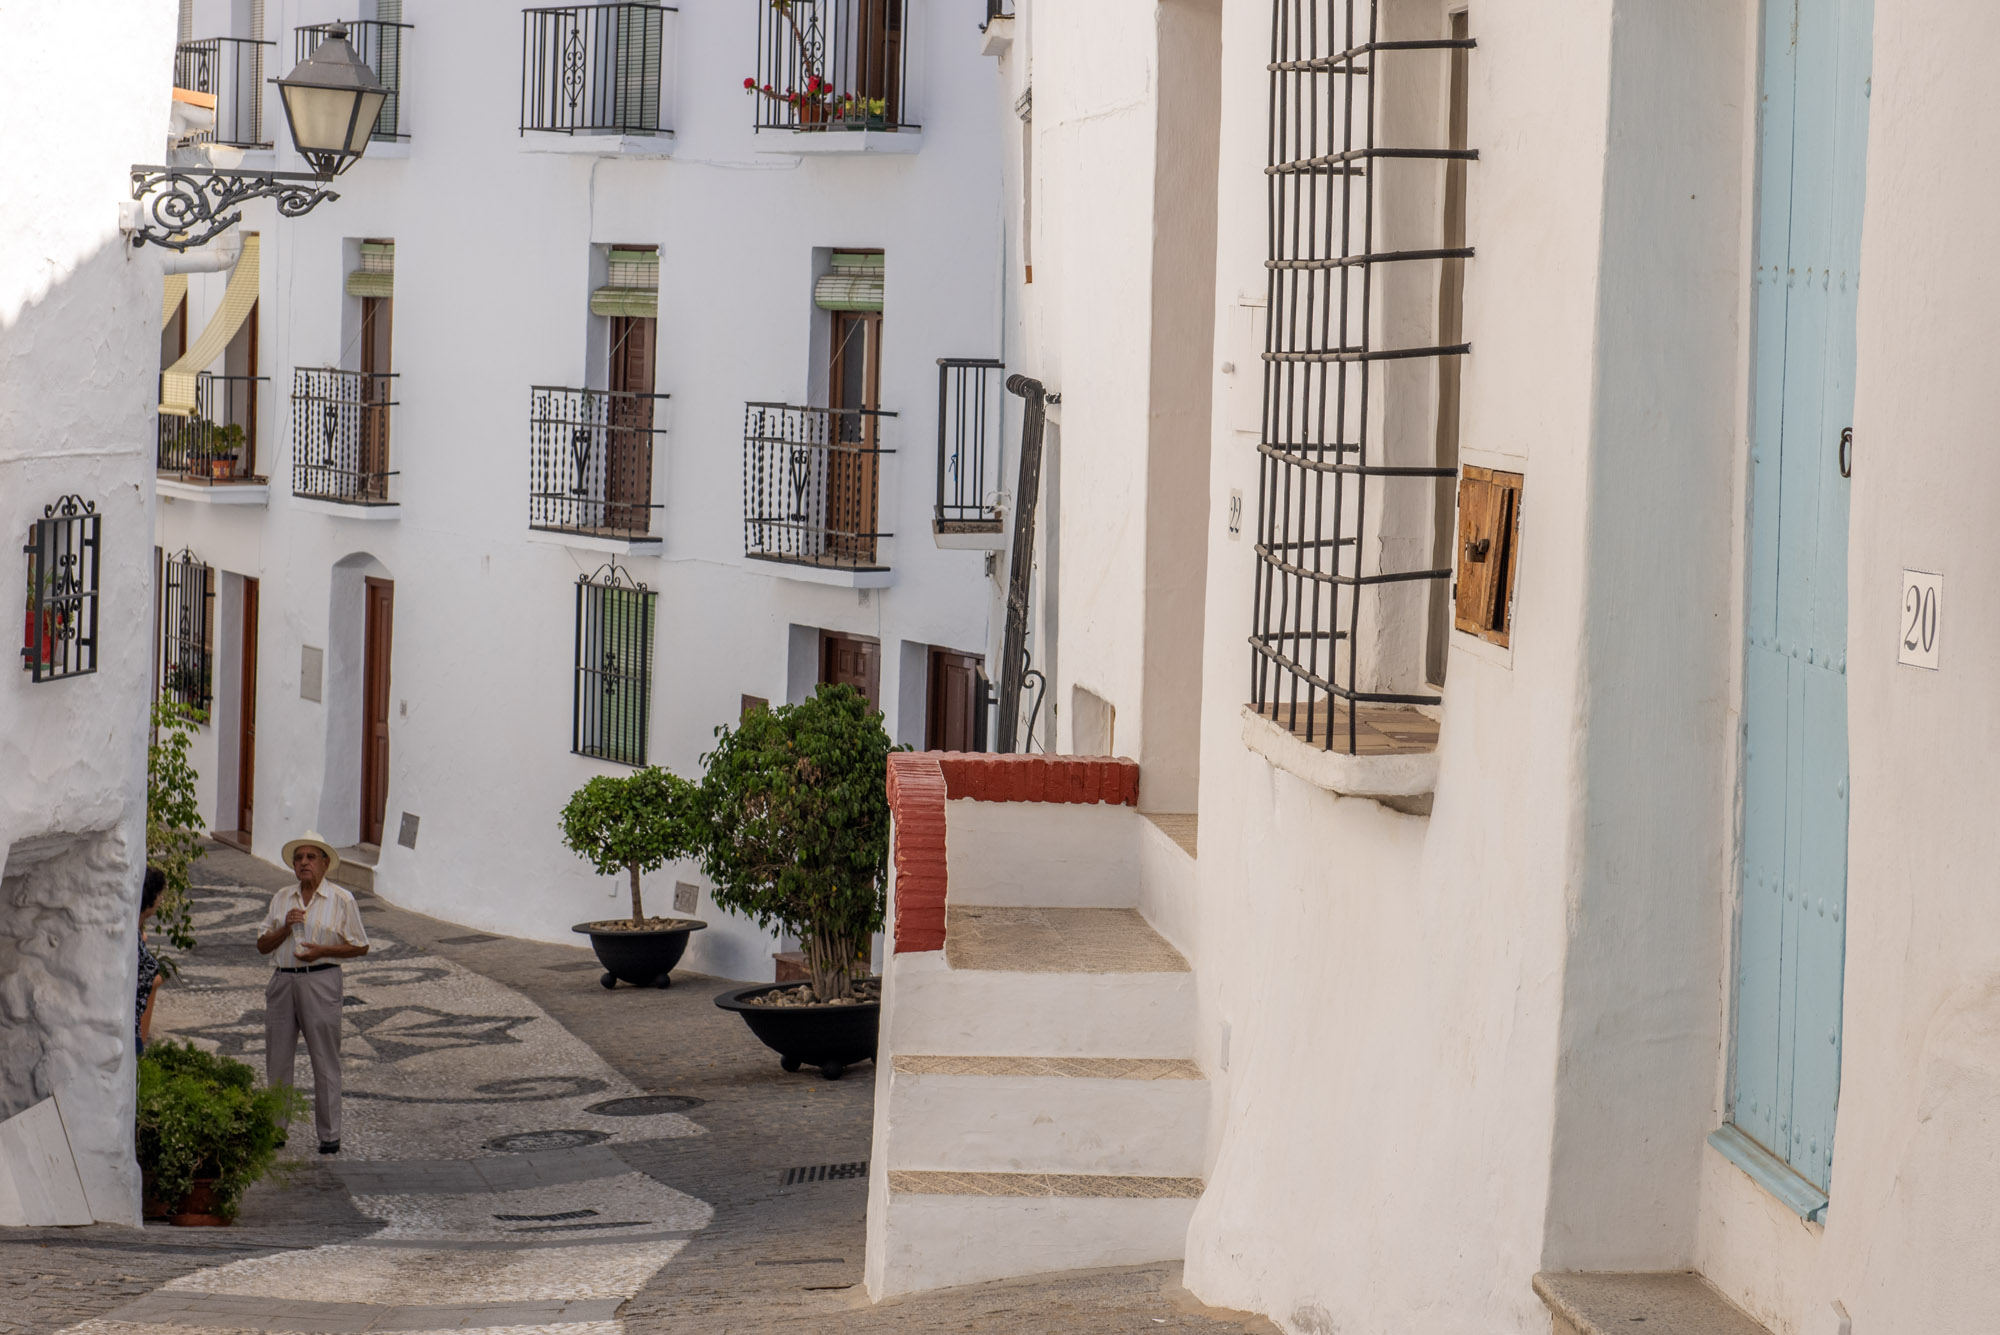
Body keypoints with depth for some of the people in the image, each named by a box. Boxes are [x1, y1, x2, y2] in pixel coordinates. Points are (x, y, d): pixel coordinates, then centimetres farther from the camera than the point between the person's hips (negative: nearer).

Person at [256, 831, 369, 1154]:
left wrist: (322, 951, -12)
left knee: (325, 1062, -1)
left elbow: (360, 947, 1)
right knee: (277, 1060, 7)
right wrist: (286, 927, -6)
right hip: (283, 981, 4)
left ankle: (329, 1135, 5)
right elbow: (263, 944, 12)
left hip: (321, 982, -4)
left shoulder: (341, 900, 1)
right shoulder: (281, 898, 12)